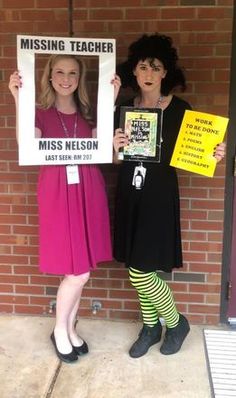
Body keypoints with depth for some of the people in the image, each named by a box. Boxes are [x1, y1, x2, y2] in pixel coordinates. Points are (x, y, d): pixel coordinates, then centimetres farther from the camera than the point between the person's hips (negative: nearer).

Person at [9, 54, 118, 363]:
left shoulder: (88, 112, 10)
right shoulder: (41, 113, 2)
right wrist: (19, 100, -20)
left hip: (88, 190, 4)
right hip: (58, 192, -3)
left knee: (80, 270, 10)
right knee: (78, 272, -3)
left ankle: (70, 328, 32)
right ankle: (59, 331, 23)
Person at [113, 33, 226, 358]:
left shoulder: (179, 109, -7)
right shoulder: (124, 108, 3)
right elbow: (117, 161, 7)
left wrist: (213, 156, -24)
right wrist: (116, 148, -14)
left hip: (160, 197, -4)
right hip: (129, 195, 4)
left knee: (140, 272, -3)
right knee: (140, 270, 13)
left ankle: (176, 322, 24)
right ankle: (150, 327, 34)